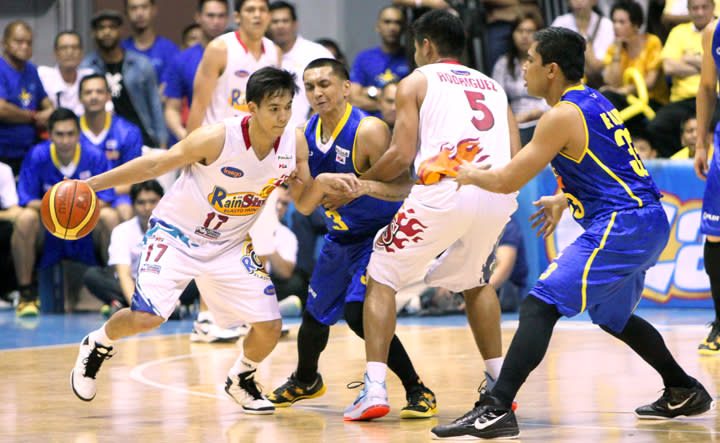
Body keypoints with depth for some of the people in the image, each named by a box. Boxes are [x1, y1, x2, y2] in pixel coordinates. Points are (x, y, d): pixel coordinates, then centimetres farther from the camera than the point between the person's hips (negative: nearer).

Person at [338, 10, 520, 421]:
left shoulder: (416, 82, 14)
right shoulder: (493, 86, 28)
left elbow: (402, 156, 4)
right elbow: (516, 156, 17)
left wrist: (362, 182, 20)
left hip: (444, 191, -5)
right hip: (498, 195, 5)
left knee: (381, 277, 12)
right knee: (475, 282, 31)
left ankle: (374, 388, -1)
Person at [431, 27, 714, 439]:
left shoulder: (563, 116, -13)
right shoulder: (594, 101, 15)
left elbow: (508, 181, -11)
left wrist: (472, 175, 7)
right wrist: (564, 199, 25)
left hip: (621, 225, -10)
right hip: (647, 221, 10)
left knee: (540, 306, -15)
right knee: (613, 315, 29)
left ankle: (496, 409, -23)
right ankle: (685, 393, 39)